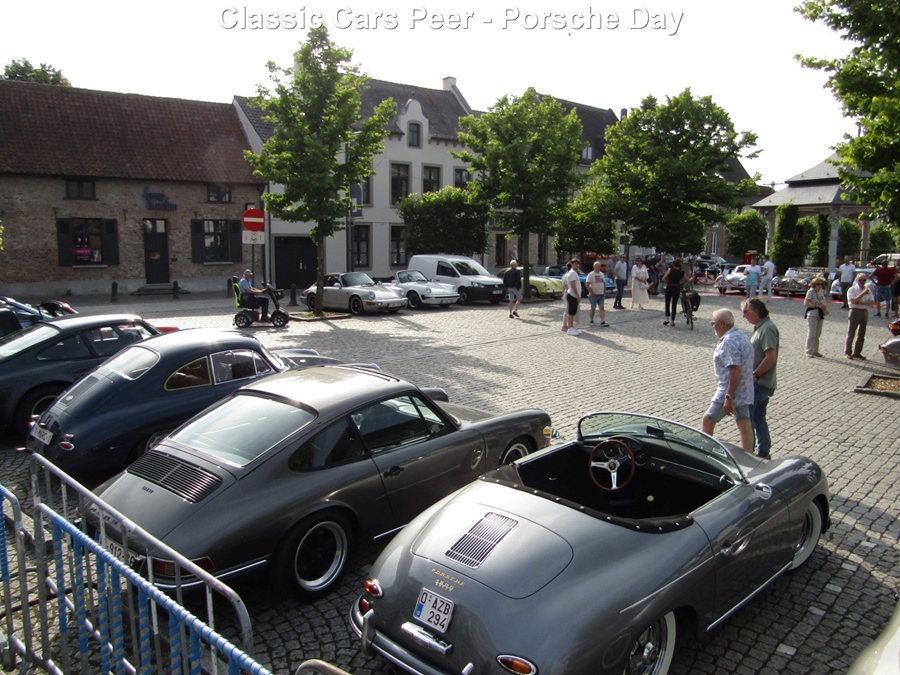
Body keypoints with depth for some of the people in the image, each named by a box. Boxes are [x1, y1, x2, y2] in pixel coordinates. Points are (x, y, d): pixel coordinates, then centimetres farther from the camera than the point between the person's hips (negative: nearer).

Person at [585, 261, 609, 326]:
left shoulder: (602, 274, 12)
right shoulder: (591, 274, -8)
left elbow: (604, 283, 20)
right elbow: (587, 284, -14)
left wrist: (604, 292, 10)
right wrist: (592, 293, -16)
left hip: (601, 294, 5)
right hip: (594, 295, -5)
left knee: (602, 307, -4)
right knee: (593, 308, 6)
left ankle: (602, 322, -8)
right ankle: (591, 321, 20)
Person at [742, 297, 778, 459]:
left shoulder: (767, 329, -18)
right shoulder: (760, 327, 13)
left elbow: (771, 357, -25)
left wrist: (755, 375, -19)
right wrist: (754, 375, 12)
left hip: (760, 383, -10)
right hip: (760, 383, 10)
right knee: (758, 417, 16)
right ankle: (763, 452, 24)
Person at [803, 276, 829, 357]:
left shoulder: (822, 291, 11)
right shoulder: (811, 291, -9)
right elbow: (805, 303, -16)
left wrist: (825, 307, 3)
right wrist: (817, 305, -21)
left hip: (820, 314, 7)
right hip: (812, 315, -7)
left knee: (817, 334, 10)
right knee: (811, 334, -7)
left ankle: (815, 351, 18)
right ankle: (809, 351, -1)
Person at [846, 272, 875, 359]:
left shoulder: (868, 290, 10)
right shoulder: (852, 289, -4)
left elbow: (872, 302, 0)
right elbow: (853, 301, -17)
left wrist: (861, 302, -13)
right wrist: (863, 294, -21)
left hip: (865, 312, 5)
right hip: (855, 311, -5)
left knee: (861, 334, 8)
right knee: (851, 333, -3)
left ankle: (857, 353, 16)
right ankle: (847, 353, 0)